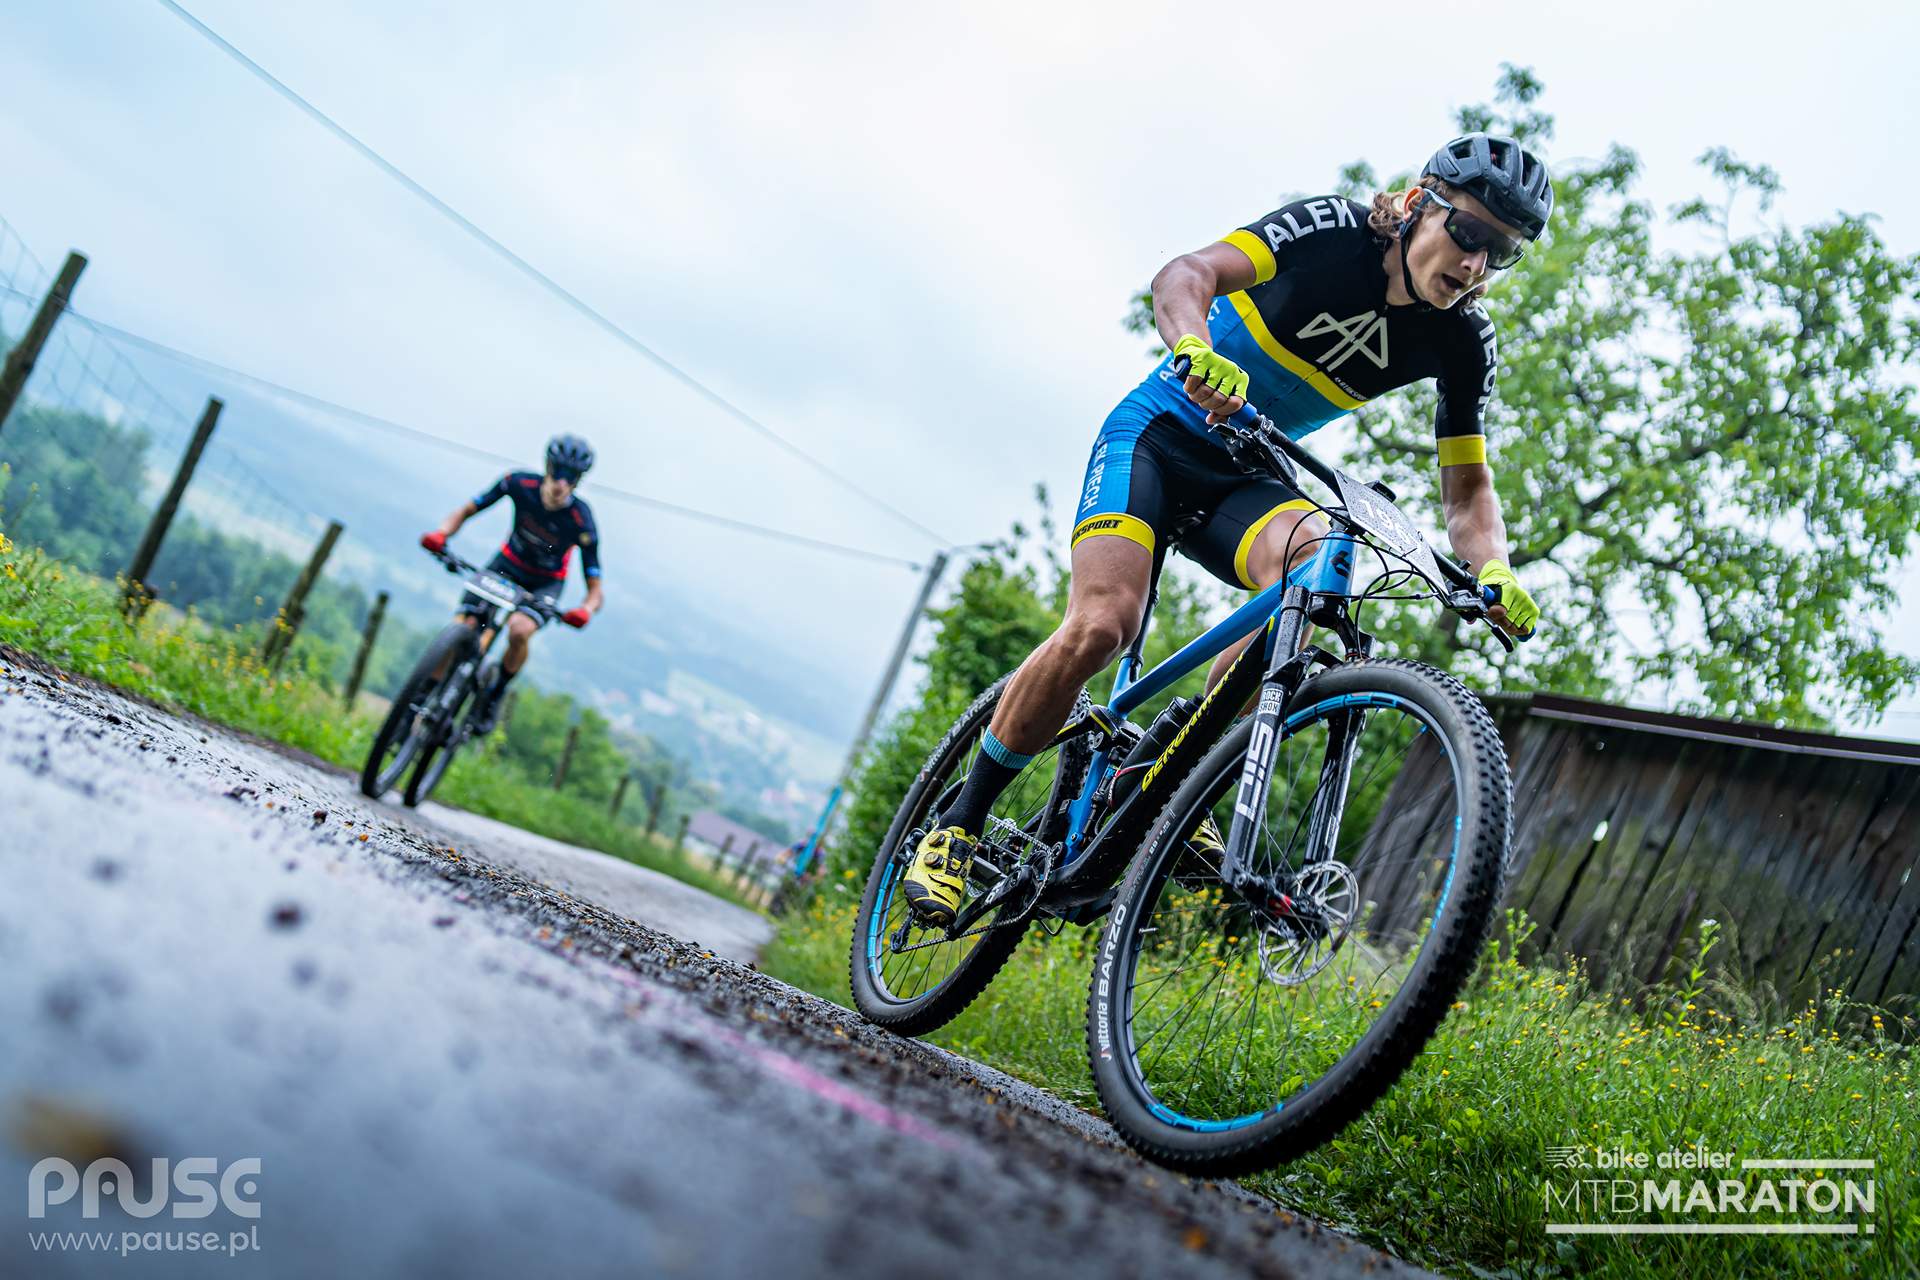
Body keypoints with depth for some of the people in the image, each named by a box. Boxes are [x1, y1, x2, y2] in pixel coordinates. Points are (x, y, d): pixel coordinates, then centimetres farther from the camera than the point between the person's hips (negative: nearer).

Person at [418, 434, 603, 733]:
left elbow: (596, 592, -24)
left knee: (519, 631, -31)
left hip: (545, 582, -2)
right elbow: (466, 511, -10)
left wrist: (585, 611, -47)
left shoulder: (581, 522, -29)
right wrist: (441, 534, -30)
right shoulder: (520, 483, -24)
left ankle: (494, 694, -4)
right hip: (509, 562, 2)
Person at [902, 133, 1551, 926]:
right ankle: (957, 826, -7)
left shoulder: (1462, 341, -6)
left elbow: (1467, 488, -5)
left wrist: (1493, 573, -27)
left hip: (1245, 479, 4)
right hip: (1163, 432, -4)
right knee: (1102, 622, -25)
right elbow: (1185, 276, -30)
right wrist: (1196, 347, -53)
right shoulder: (1333, 230, -17)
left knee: (1313, 556, -31)